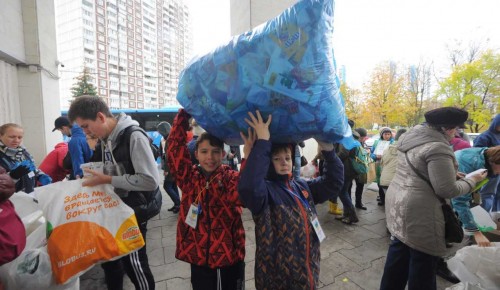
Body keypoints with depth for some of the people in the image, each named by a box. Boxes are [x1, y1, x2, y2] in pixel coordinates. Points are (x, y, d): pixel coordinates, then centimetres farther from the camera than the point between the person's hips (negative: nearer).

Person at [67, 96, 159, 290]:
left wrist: (107, 180, -25)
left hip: (132, 212, -8)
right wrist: (92, 177, 1)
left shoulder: (134, 137, -22)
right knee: (109, 261, 24)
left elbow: (151, 181, -29)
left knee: (134, 265, 9)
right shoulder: (103, 140, 4)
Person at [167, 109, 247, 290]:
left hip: (230, 253, 0)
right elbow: (174, 150, -16)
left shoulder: (232, 177, -10)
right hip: (199, 254, 1)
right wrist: (184, 114, -20)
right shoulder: (189, 177, -6)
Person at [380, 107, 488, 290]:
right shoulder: (438, 148, -20)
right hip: (418, 209, -9)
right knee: (423, 259, 8)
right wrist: (472, 180, 0)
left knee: (399, 248, 21)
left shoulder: (412, 135, 7)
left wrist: (451, 174, 15)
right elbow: (447, 190, -16)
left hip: (398, 200, 9)